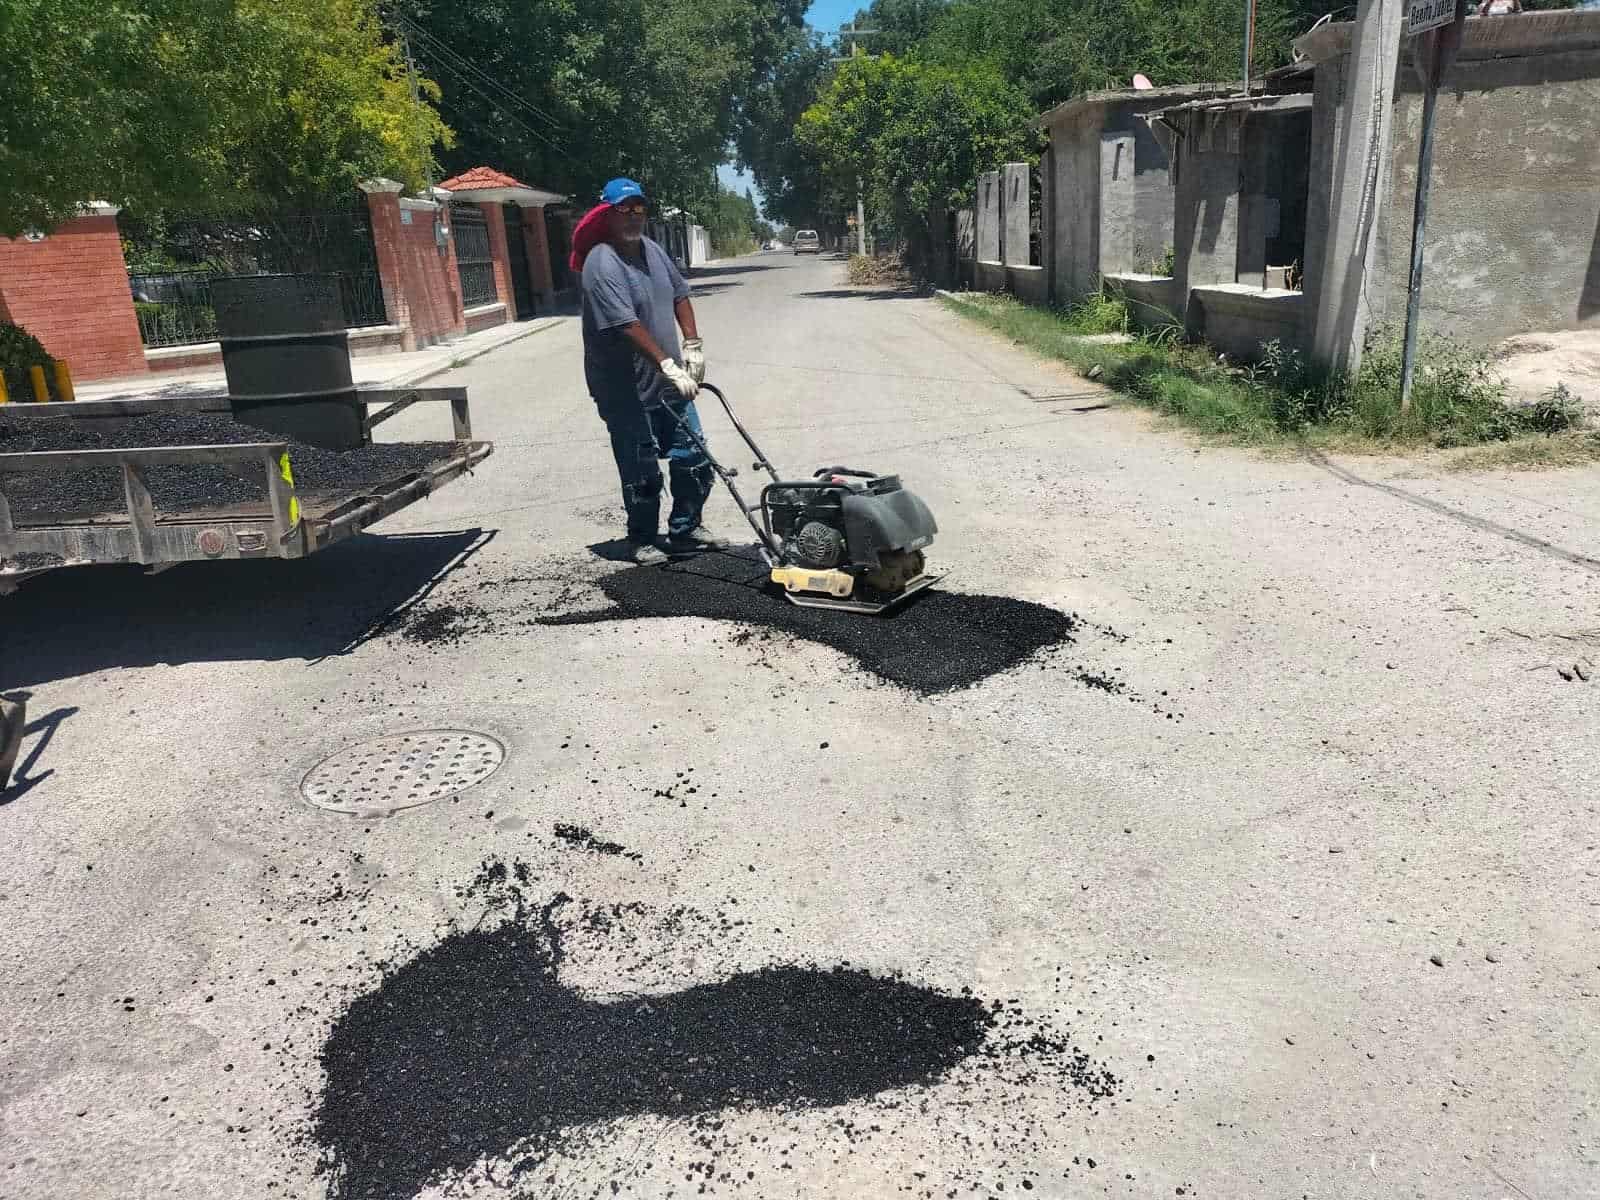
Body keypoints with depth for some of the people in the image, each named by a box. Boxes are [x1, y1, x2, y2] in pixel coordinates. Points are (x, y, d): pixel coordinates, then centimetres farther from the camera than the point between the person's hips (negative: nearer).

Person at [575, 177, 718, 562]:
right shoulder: (601, 264, -18)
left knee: (694, 461, 11)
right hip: (627, 392, -7)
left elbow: (680, 295, 15)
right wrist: (667, 365, -29)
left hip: (670, 384, 8)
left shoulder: (652, 249, 7)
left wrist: (692, 345, 3)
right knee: (643, 473, 3)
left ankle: (685, 530, 26)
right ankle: (642, 541, 21)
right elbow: (627, 324, -26)